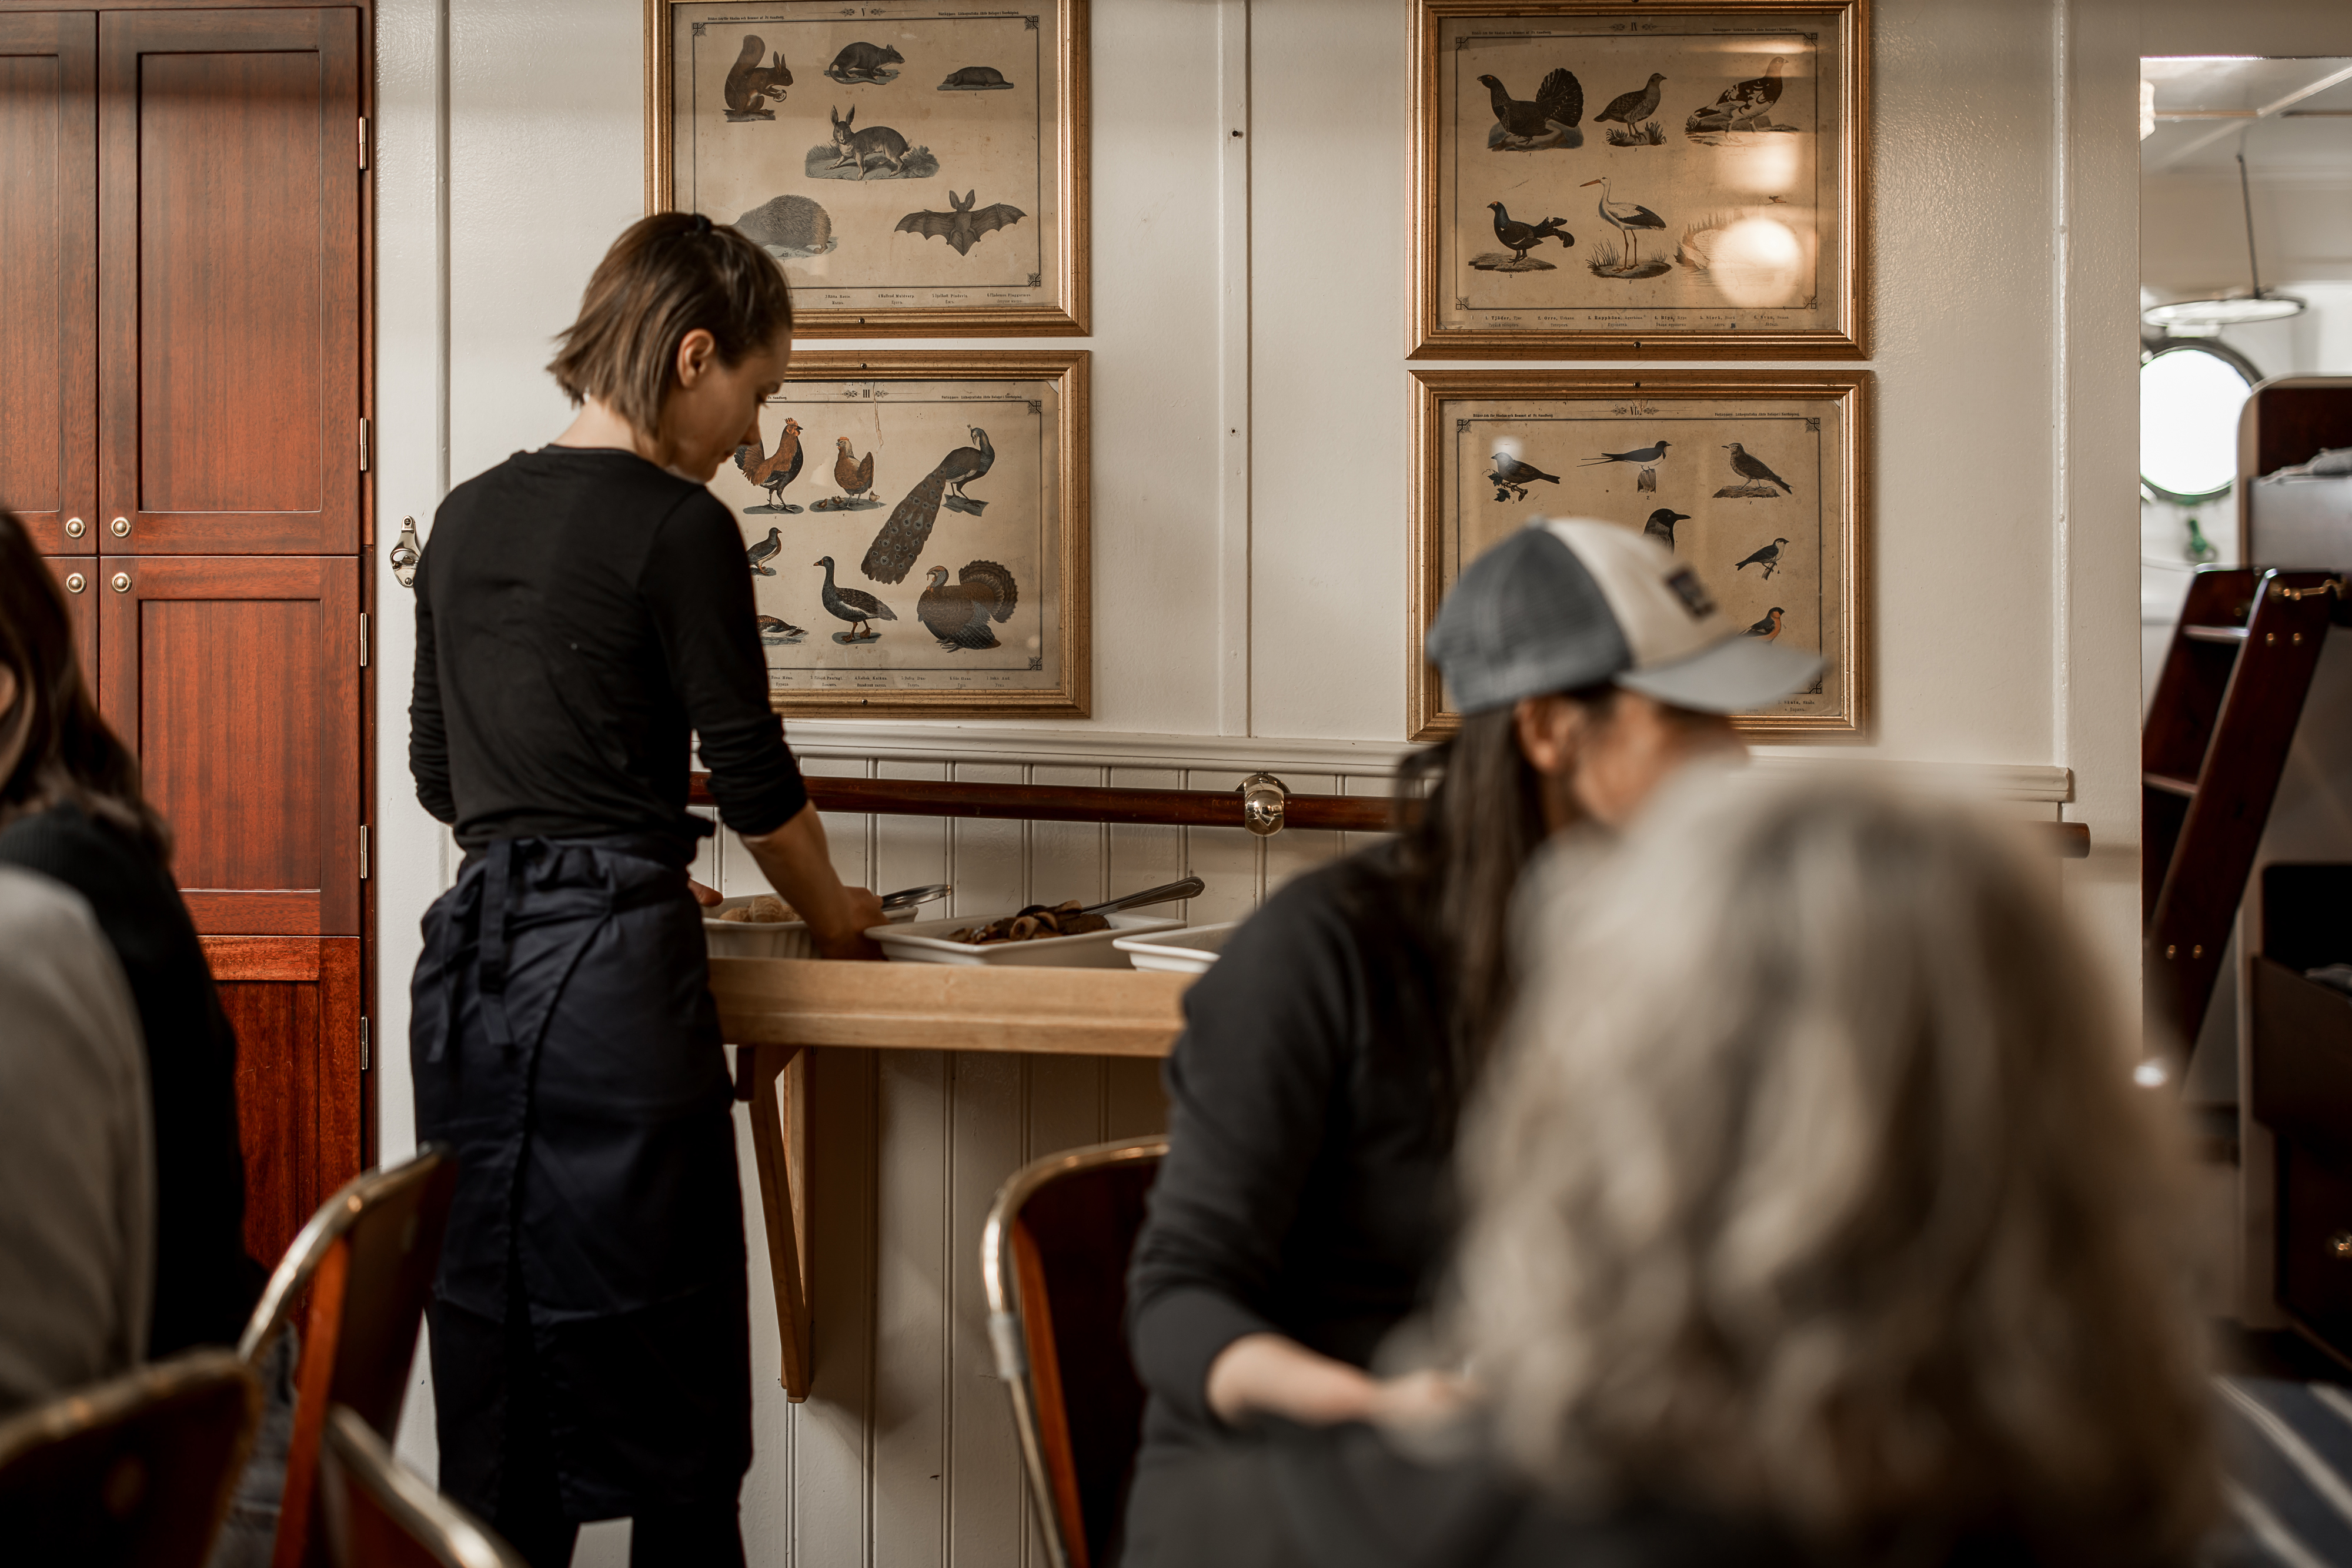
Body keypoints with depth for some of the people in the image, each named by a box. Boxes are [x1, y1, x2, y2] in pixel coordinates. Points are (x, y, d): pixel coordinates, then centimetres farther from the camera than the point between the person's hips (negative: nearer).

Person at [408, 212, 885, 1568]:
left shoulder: (469, 517, 13)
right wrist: (834, 915, 13)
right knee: (665, 1392, 2)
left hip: (469, 959, 7)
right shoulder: (678, 527, -8)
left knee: (490, 1349, 12)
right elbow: (754, 778, -3)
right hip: (614, 965, -7)